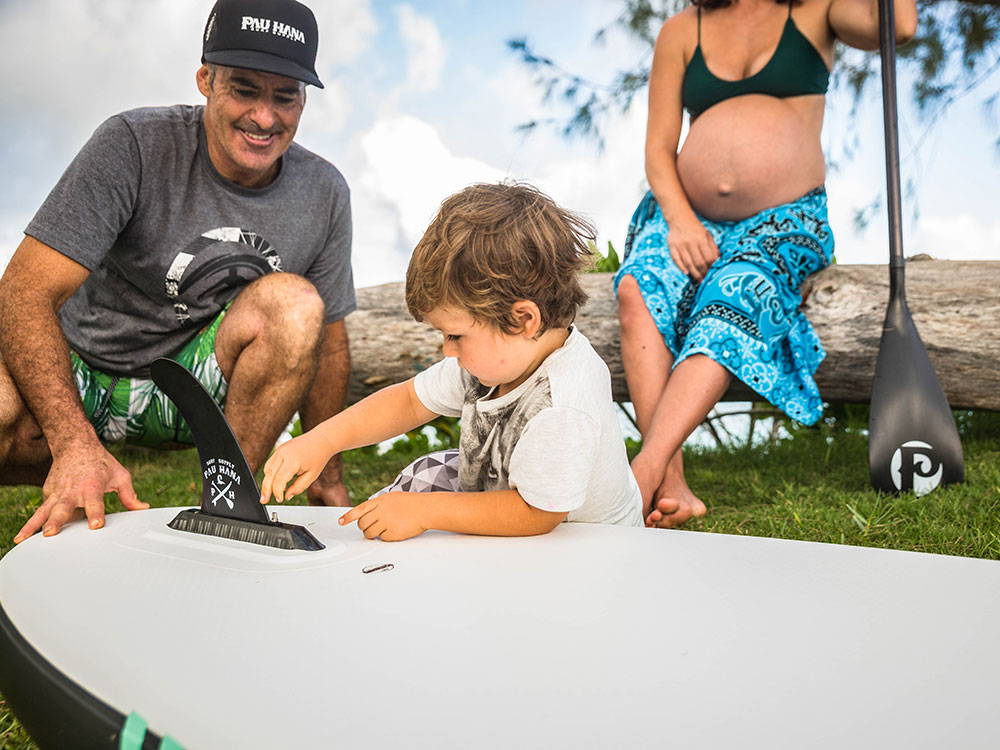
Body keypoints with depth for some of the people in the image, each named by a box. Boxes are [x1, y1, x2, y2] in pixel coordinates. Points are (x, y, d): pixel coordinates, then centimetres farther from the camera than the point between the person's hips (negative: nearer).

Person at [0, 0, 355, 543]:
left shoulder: (324, 194, -4)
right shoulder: (134, 145, -17)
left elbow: (326, 337, 7)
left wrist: (327, 477, 6)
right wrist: (74, 443, -37)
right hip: (80, 380, -2)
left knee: (294, 302, -26)